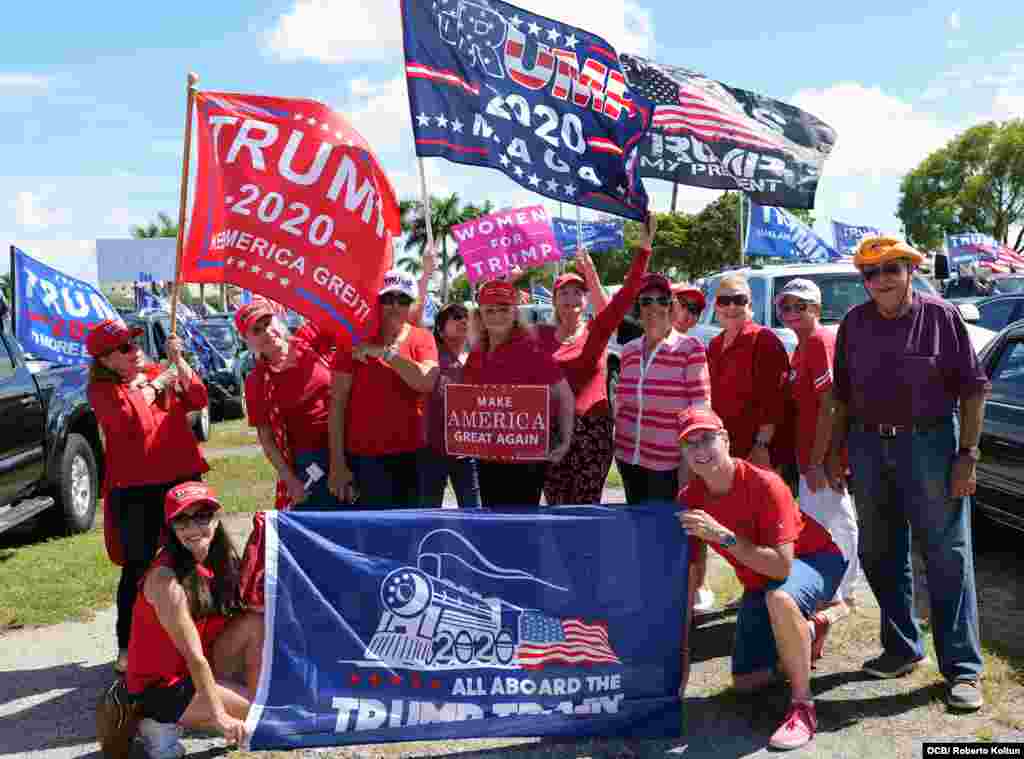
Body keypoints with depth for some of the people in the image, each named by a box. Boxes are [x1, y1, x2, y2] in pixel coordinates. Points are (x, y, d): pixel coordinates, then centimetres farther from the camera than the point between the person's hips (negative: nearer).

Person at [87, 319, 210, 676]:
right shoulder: (101, 390, -2)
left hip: (183, 477, 4)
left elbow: (198, 400, -2)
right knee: (137, 567, 1)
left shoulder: (163, 373, 10)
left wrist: (178, 361, -11)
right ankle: (127, 646, 14)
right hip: (134, 489, -4)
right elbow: (126, 420, -21)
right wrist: (155, 384, -11)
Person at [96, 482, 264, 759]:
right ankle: (165, 723, -1)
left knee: (258, 623, -12)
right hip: (158, 686, -6)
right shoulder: (166, 579, -26)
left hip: (195, 671, 7)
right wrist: (219, 716, -22)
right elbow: (194, 655, -25)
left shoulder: (222, 559, -5)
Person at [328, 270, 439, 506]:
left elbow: (426, 381, -15)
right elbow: (337, 403, -4)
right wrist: (337, 463, -8)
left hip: (412, 455, 3)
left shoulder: (422, 338, 5)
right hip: (364, 457, -2)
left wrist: (383, 351, -19)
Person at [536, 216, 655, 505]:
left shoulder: (597, 330, 1)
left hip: (592, 429, -2)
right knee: (555, 506, 8)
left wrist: (644, 247, -16)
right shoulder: (542, 335, 8)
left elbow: (628, 292, -8)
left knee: (586, 508, 2)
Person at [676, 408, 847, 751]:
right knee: (746, 681, 4)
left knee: (779, 598, -41)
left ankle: (803, 706, -20)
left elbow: (782, 565, -36)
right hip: (758, 581, 6)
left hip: (813, 559, -6)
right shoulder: (689, 500, -16)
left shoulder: (765, 484, -32)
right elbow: (686, 579, -10)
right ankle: (807, 632, 32)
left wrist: (722, 535, -43)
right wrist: (682, 651, -11)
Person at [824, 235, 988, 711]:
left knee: (948, 557, 0)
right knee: (879, 555, 13)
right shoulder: (854, 323, 6)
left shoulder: (941, 316, -5)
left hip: (930, 443, -4)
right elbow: (841, 394, 11)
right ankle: (902, 648, 30)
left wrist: (967, 454, -11)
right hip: (869, 445, 5)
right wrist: (836, 451, 9)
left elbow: (973, 388, -5)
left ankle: (962, 669, 11)